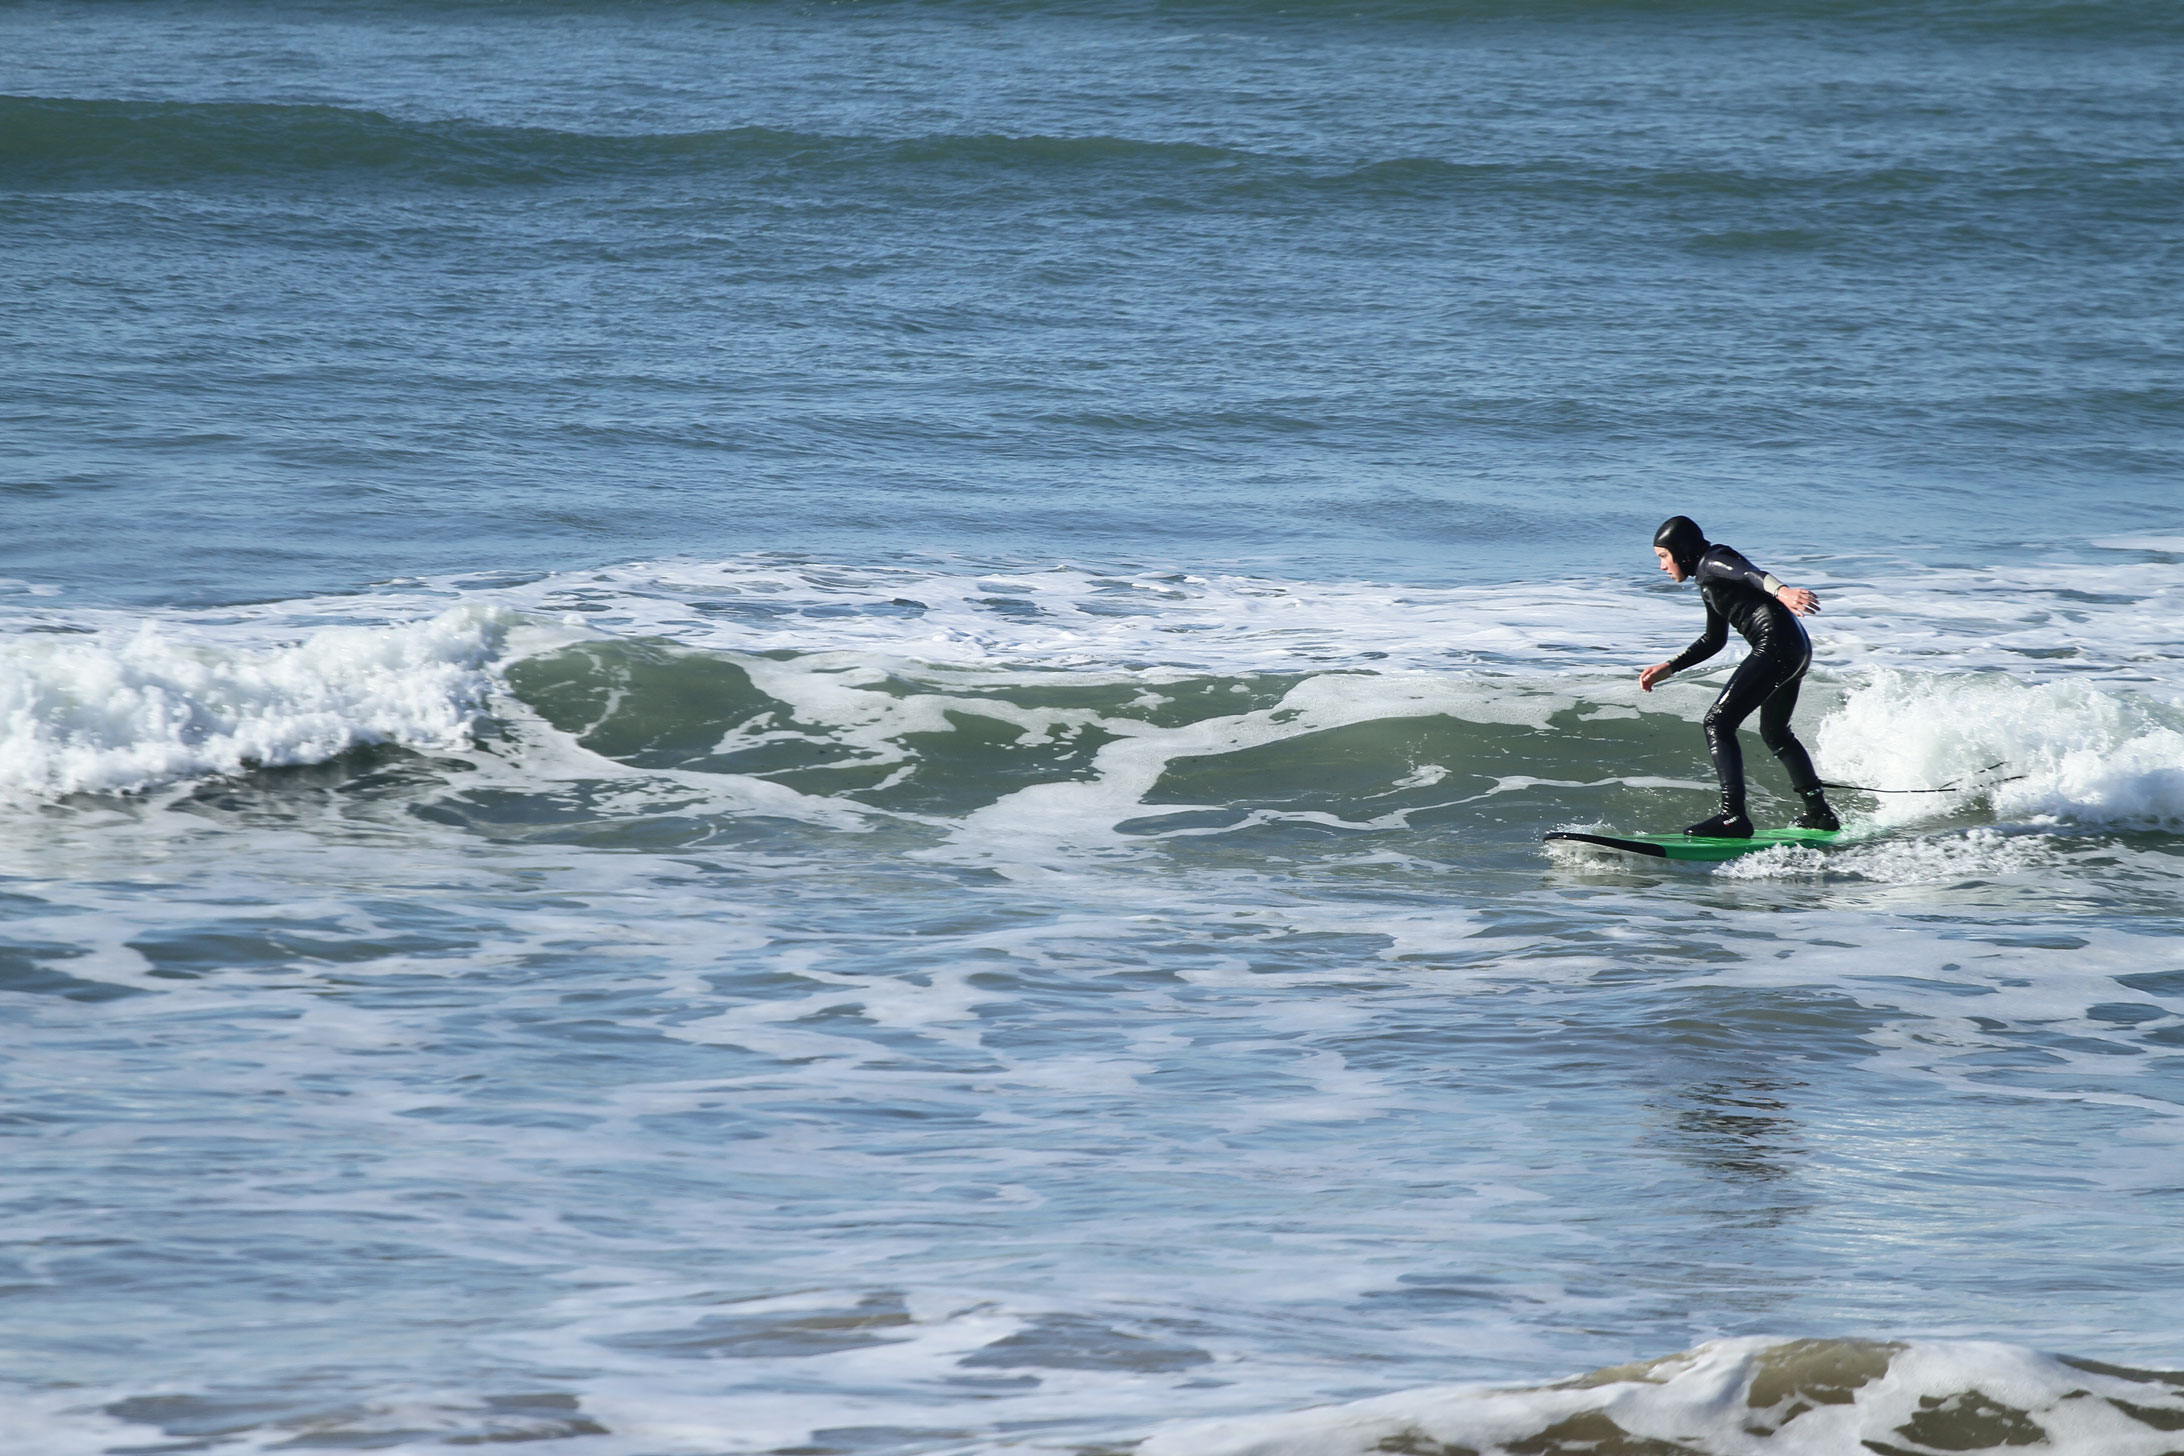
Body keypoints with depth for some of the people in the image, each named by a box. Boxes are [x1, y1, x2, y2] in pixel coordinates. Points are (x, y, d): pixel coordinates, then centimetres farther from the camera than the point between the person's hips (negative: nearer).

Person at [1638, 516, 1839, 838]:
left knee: (1718, 723, -13)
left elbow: (1750, 574, -27)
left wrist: (1780, 591, -47)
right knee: (1775, 733, 29)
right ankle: (1820, 813, 38)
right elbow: (1713, 640, 33)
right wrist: (1668, 668, 30)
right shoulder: (1708, 577, 25)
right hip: (1796, 649, 11)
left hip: (1776, 645, -11)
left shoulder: (1713, 562, -5)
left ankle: (1734, 816, -22)